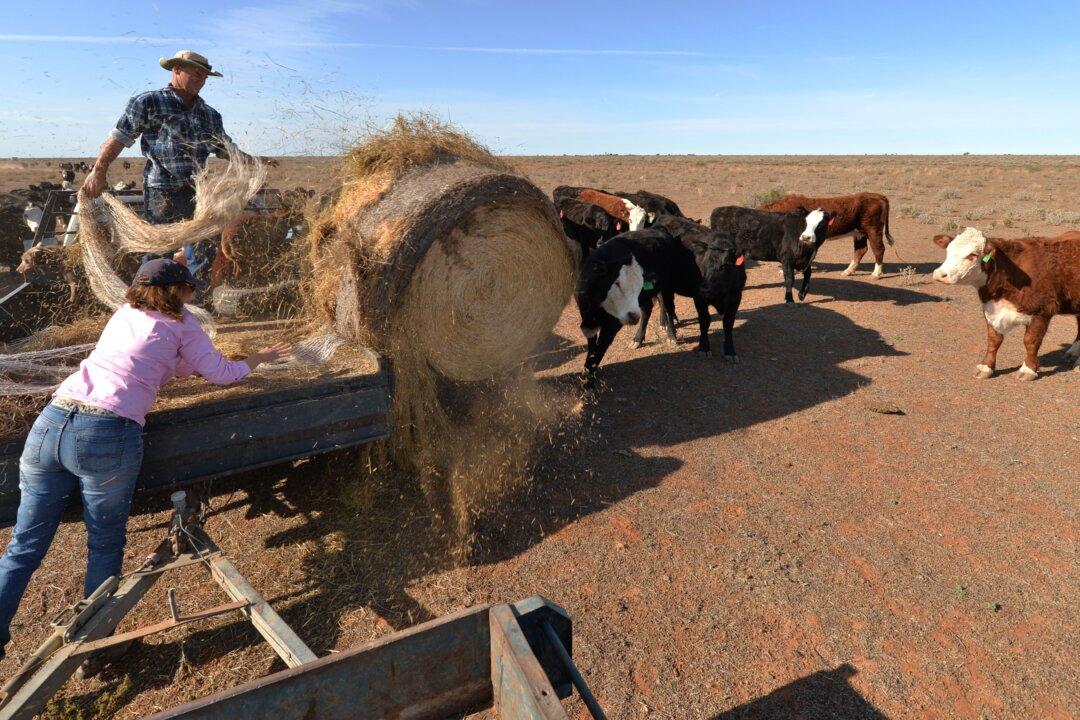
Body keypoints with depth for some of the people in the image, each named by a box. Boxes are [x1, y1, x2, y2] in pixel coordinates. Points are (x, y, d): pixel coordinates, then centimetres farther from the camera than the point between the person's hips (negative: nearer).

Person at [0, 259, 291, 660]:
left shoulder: (124, 314, 25)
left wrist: (189, 364, 50)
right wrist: (260, 357, 30)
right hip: (107, 435, -5)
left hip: (49, 423, 6)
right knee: (105, 545, 13)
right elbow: (221, 374, 15)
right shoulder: (180, 324, 8)